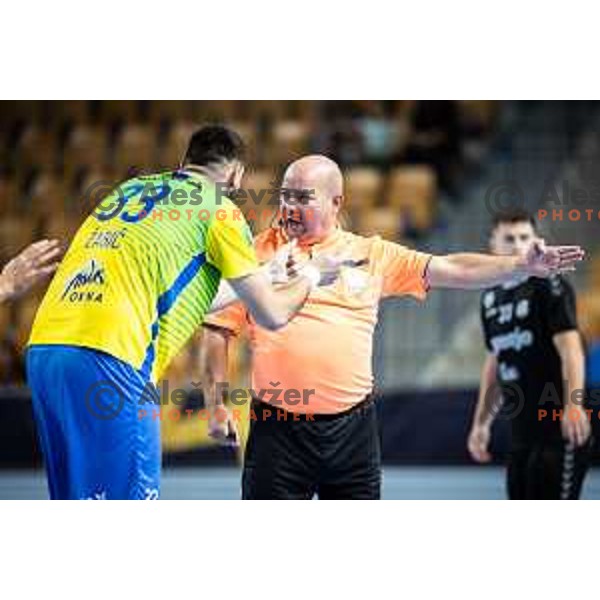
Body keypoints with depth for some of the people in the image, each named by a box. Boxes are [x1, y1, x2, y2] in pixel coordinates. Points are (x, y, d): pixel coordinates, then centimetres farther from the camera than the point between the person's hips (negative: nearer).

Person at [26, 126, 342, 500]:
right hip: (108, 360, -8)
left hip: (43, 346, 8)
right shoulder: (217, 207, 7)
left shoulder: (128, 190, 27)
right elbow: (272, 315, 8)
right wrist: (310, 278, 28)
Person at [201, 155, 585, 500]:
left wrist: (524, 266, -3)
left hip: (352, 427, 2)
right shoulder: (255, 254, 3)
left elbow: (448, 270, 6)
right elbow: (218, 331, 5)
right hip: (277, 428, -2)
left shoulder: (371, 254, 8)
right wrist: (218, 405, -3)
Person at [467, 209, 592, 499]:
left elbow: (569, 347, -17)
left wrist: (574, 406, -29)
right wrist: (482, 422, 22)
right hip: (521, 432, 8)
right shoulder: (491, 298, 15)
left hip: (559, 430, -8)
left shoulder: (550, 285, -7)